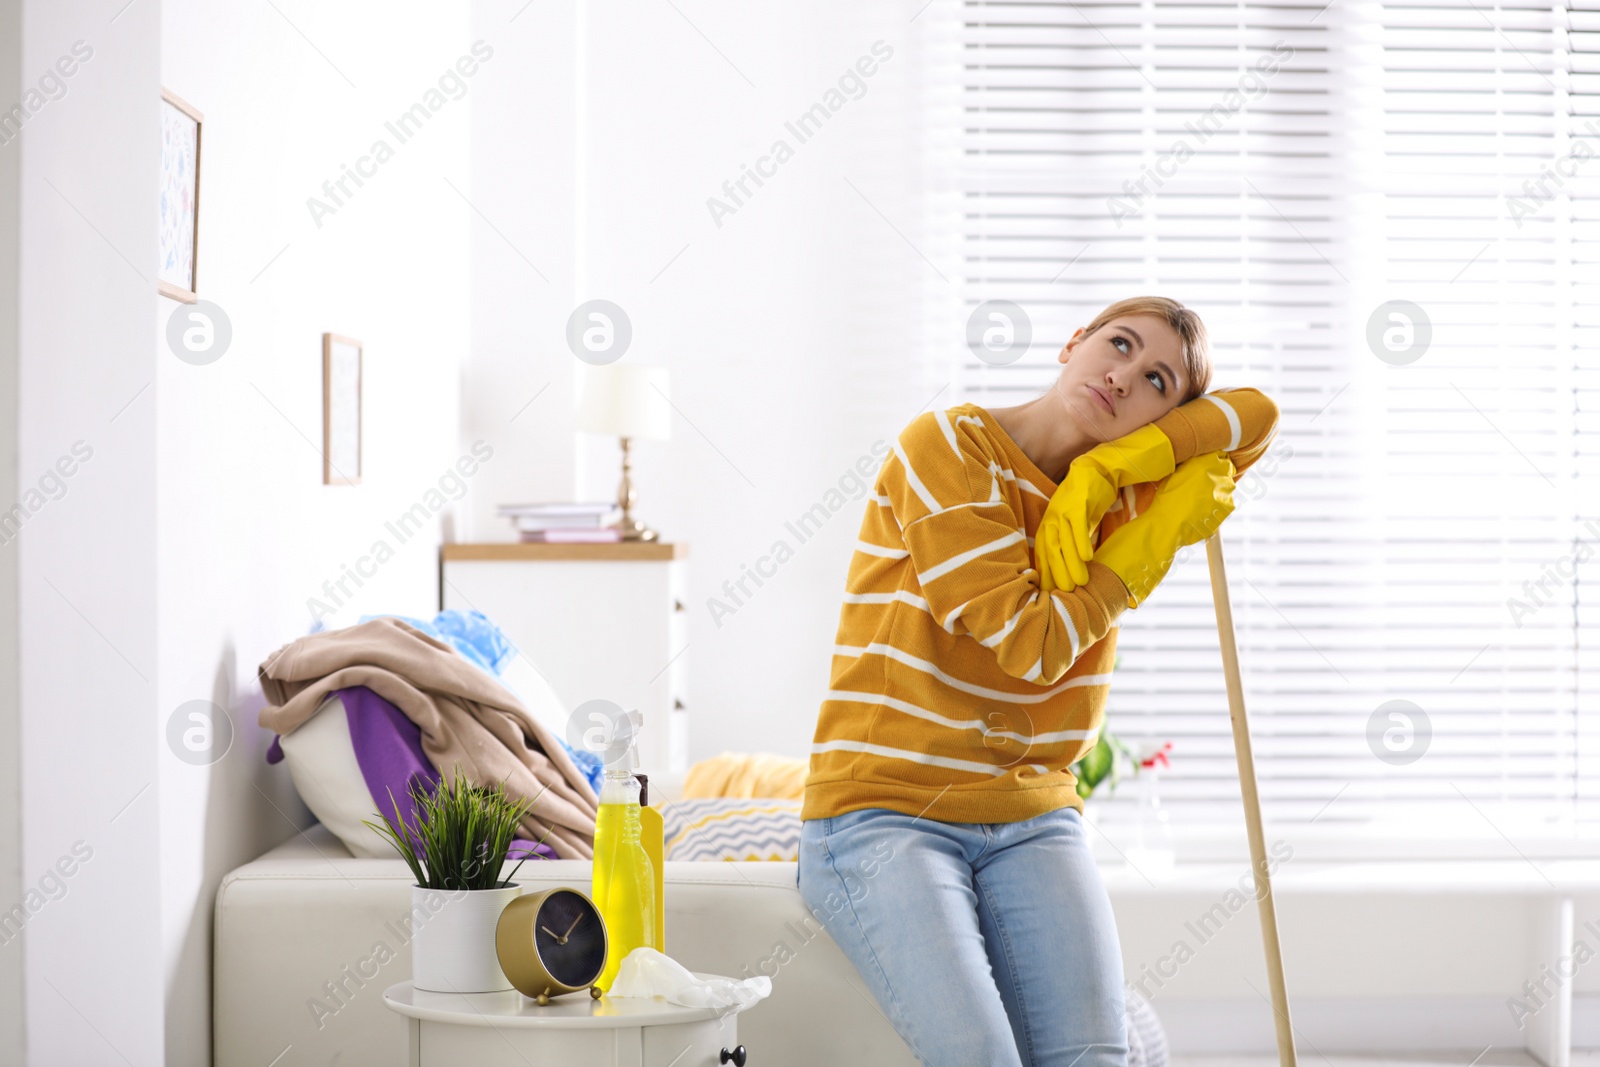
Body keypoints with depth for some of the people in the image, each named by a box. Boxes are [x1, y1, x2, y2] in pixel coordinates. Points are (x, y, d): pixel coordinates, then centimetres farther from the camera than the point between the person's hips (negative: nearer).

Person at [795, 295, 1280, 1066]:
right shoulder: (949, 446, -7)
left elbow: (1257, 416, 1)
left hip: (1033, 822, 5)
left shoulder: (1122, 497, 13)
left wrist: (1106, 469, -11)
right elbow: (1030, 644, -11)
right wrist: (1160, 534, -6)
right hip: (882, 814, -5)